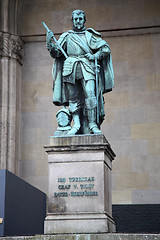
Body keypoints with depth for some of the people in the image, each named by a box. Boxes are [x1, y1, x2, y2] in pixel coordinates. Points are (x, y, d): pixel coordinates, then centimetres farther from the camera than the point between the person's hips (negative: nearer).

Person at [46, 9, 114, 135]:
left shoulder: (90, 35, 17)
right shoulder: (66, 36, 19)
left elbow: (106, 49, 14)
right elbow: (56, 53, 12)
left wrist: (94, 56, -1)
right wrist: (49, 42, -4)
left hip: (87, 67, -2)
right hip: (70, 68, 2)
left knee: (90, 94, -17)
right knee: (73, 98, -4)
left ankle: (92, 124, -17)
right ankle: (76, 124, -4)